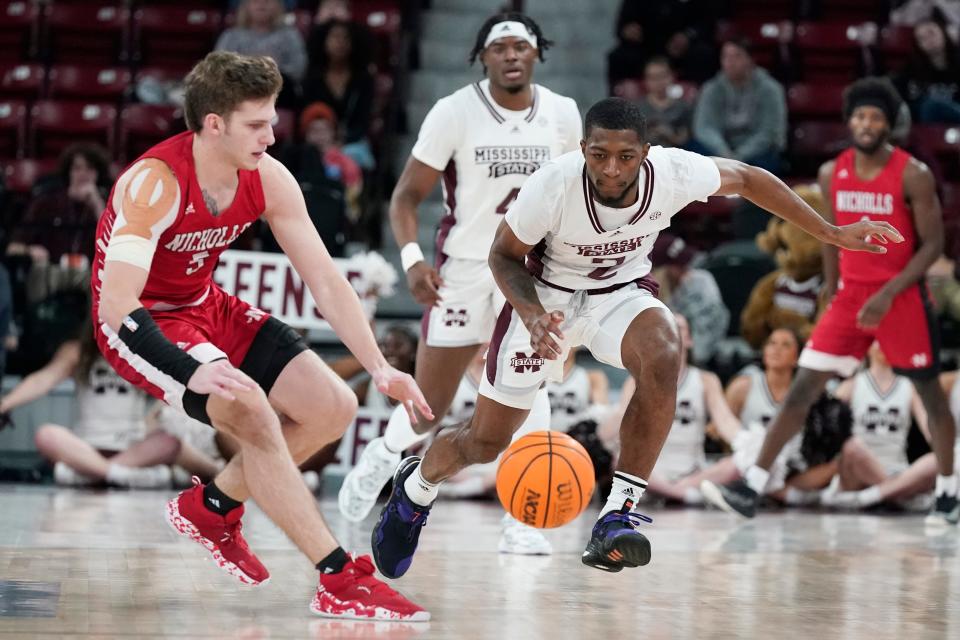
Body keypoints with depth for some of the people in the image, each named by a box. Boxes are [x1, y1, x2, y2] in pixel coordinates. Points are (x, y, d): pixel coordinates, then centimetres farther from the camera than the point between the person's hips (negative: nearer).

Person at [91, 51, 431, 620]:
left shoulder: (268, 179, -10)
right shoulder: (155, 183, -30)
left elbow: (325, 278, -4)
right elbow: (116, 307, -36)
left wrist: (379, 368, -12)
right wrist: (194, 372, -49)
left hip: (209, 307, 8)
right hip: (141, 326, -7)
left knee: (334, 408, -2)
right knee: (252, 412, -30)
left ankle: (210, 509, 18)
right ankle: (340, 583, -25)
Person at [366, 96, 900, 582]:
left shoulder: (672, 173, -27)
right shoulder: (552, 186, -31)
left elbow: (746, 179, -5)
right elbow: (504, 256, -12)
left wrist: (832, 233, 0)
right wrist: (531, 313, -32)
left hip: (624, 292, 1)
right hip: (547, 296, -1)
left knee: (664, 358, -34)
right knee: (486, 441, 4)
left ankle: (620, 513, -26)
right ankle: (415, 489, 39)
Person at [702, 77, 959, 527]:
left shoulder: (912, 175, -11)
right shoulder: (831, 174, 3)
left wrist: (889, 294, -19)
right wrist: (832, 288, 12)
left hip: (903, 298, -4)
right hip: (850, 295, 4)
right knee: (803, 387, -4)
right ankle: (751, 487, -6)